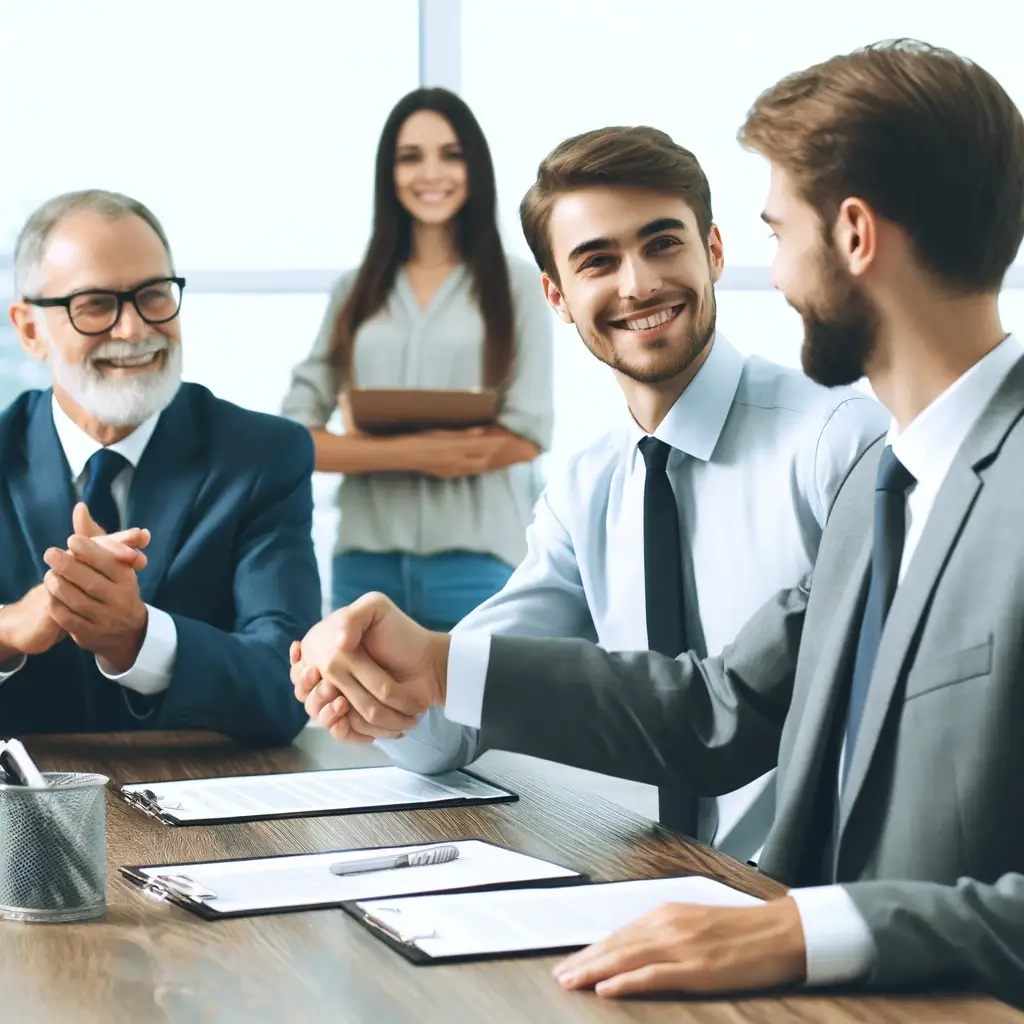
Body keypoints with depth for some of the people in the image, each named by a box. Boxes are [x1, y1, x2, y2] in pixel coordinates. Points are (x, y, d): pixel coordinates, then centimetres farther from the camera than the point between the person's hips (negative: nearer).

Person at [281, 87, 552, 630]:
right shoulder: (355, 291, 10)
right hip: (366, 561, 3)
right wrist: (411, 452, -14)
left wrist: (371, 447, -6)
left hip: (473, 560, -3)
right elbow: (296, 436, 2)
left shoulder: (514, 285, 3)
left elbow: (527, 434, -6)